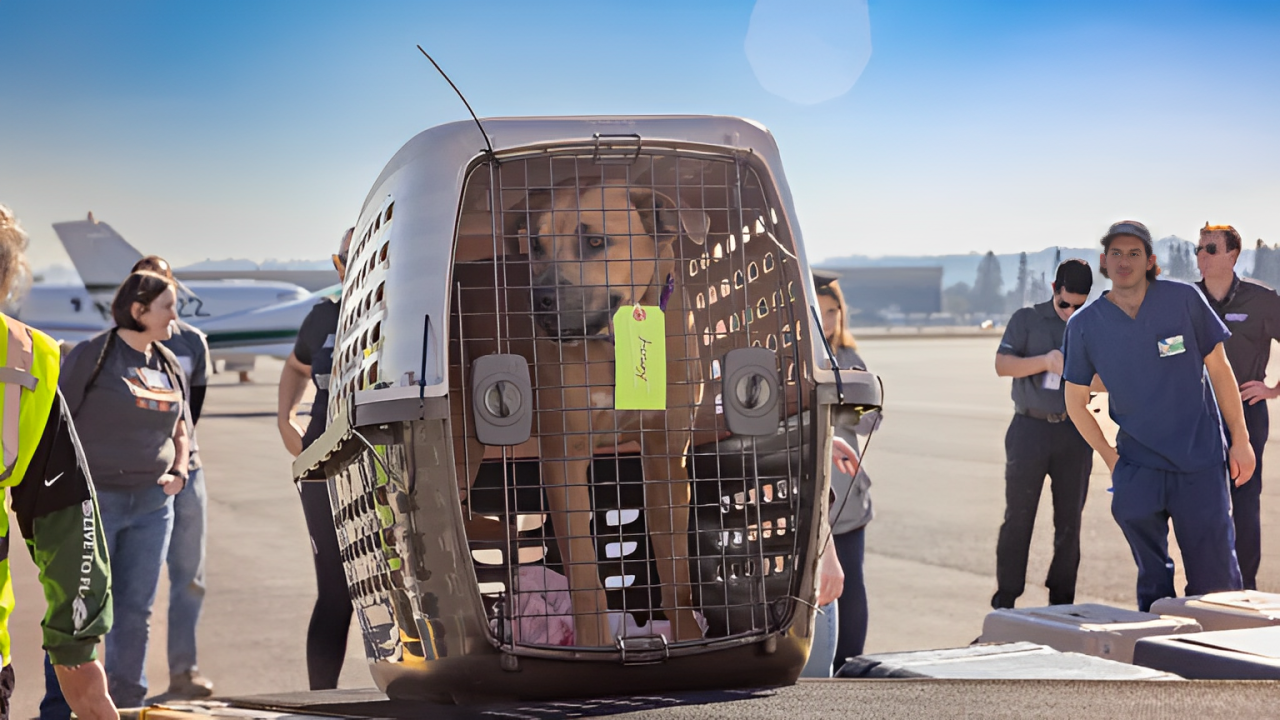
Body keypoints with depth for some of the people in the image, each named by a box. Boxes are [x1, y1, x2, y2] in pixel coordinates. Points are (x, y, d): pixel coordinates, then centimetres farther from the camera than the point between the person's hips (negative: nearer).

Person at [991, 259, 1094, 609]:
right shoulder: (1027, 320, 4)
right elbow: (1002, 365, -5)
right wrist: (1046, 361, -19)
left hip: (1075, 432, 2)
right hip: (1031, 427, -2)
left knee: (1069, 520, 5)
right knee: (1018, 517, -1)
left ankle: (1061, 601, 13)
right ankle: (1005, 600, 4)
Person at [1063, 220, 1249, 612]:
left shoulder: (1184, 300, -4)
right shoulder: (1085, 325, 0)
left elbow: (1219, 369, 4)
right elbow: (1076, 401, 11)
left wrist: (1240, 440, 3)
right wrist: (1111, 459, 5)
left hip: (1200, 463, -1)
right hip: (1137, 466, 1)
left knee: (1214, 579, -2)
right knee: (1152, 580, 0)